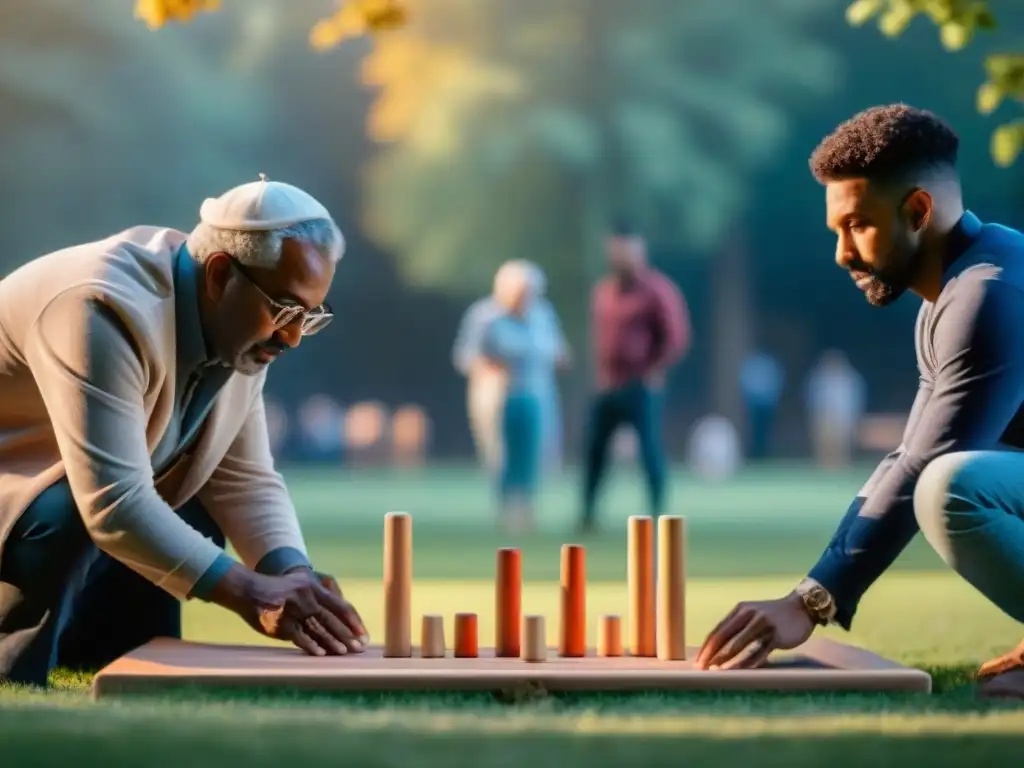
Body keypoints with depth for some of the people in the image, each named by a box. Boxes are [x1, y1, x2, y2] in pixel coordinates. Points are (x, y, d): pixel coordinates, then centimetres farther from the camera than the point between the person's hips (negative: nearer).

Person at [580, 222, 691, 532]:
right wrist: (602, 370, 13)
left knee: (650, 449, -6)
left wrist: (653, 372, -12)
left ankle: (657, 516, 0)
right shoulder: (603, 291, 12)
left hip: (641, 387, -6)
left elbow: (678, 339, -10)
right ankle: (588, 513, 14)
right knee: (593, 447, 5)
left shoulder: (657, 291, -8)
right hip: (606, 387, 6)